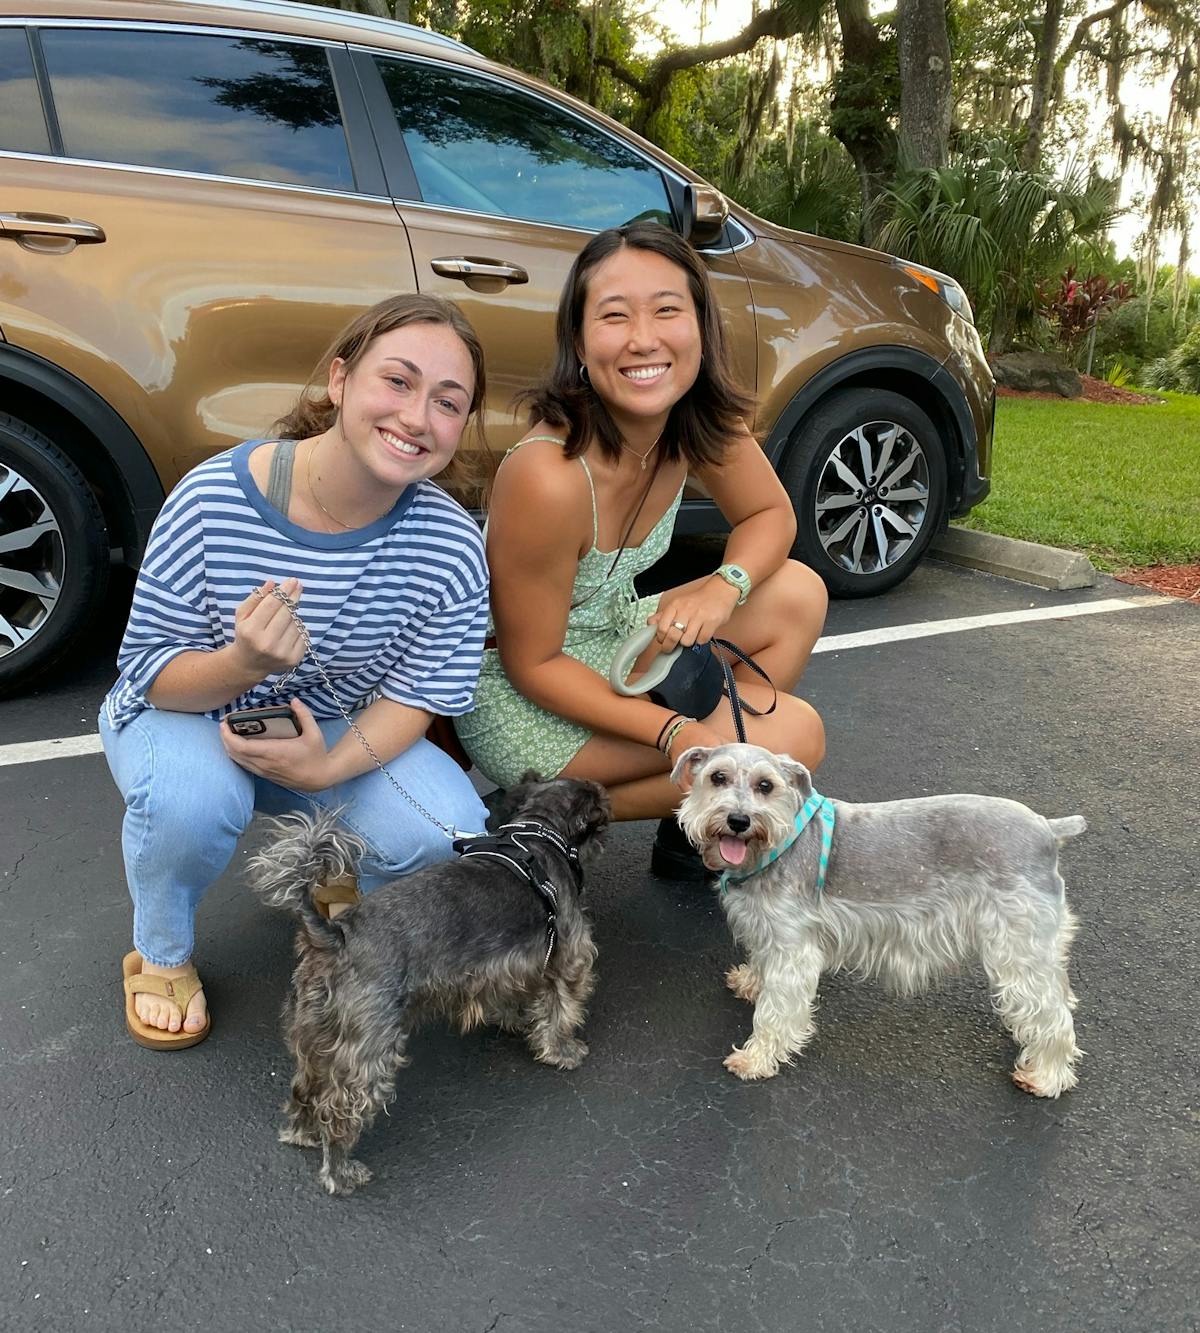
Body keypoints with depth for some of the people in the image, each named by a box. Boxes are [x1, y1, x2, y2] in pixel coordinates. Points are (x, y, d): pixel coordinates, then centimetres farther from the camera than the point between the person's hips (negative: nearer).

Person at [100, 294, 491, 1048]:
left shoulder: (453, 547, -21)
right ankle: (161, 955, 1)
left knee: (448, 835, -23)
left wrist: (329, 766, -32)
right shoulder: (214, 499, -27)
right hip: (185, 715, -1)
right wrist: (241, 664, -40)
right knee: (193, 798, -36)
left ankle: (341, 879, 15)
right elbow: (147, 672, -18)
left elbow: (414, 696, -13)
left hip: (332, 731, 2)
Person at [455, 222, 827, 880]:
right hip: (519, 701, -7)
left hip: (613, 641, 7)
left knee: (798, 593, -2)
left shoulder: (699, 419, -12)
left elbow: (771, 514, 4)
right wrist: (676, 731, -26)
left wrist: (726, 585, -18)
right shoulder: (548, 478, -32)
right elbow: (532, 664, -22)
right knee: (795, 734, -15)